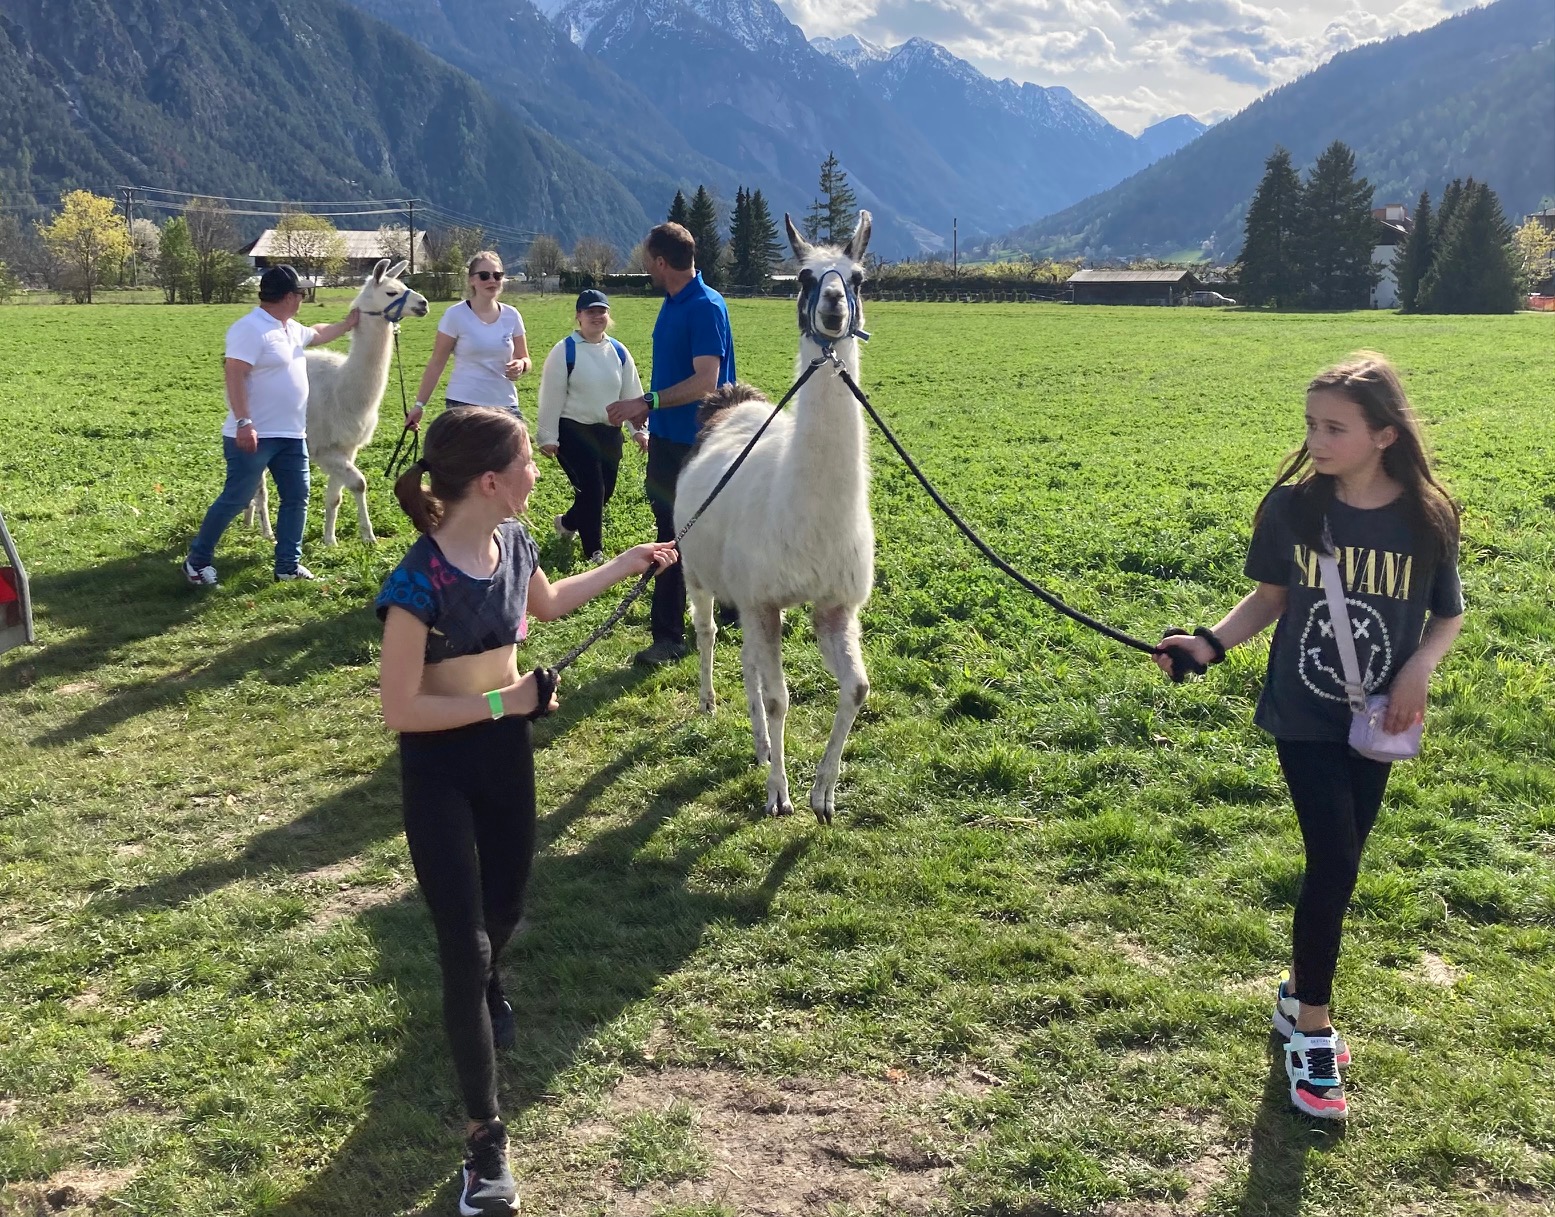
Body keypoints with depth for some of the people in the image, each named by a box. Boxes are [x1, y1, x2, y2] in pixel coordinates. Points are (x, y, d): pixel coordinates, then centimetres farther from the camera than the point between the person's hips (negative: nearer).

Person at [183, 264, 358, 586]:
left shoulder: (291, 328, 13)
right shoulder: (250, 329, -17)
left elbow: (317, 334, 38)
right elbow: (234, 376, -24)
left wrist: (347, 325, 40)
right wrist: (243, 422, -29)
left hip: (291, 435, 9)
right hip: (254, 436, -9)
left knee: (296, 499, 8)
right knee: (235, 500, -4)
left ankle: (288, 565, 15)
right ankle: (197, 561, 9)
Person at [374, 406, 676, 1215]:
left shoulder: (512, 542, -6)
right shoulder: (419, 584, -28)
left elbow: (546, 603, 18)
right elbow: (400, 710, -25)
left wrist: (628, 564, 19)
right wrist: (504, 701, -21)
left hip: (506, 752, 7)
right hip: (440, 770, -7)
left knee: (505, 907, 25)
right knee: (463, 945, -4)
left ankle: (483, 984, 62)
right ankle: (485, 1135, 8)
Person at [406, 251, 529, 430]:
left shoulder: (511, 316, 4)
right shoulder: (456, 315, -6)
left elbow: (524, 359, 13)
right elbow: (437, 363, -2)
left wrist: (520, 365, -12)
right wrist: (420, 404, -4)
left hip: (505, 405, 4)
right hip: (464, 405, -4)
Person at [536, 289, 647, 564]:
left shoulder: (619, 352, 6)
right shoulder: (565, 351, -9)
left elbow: (631, 393, 11)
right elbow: (552, 397, -10)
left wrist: (638, 429, 5)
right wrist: (548, 437, -12)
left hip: (609, 432, 6)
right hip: (574, 431, -6)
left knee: (605, 491, 11)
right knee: (592, 489, -10)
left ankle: (568, 523, 40)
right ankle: (594, 552, 3)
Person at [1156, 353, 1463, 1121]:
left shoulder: (1427, 518, -10)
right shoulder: (1293, 505, -10)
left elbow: (1449, 613, 3)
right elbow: (1271, 597, 1)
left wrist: (1420, 667, -15)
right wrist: (1211, 643, -14)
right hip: (1304, 716, -1)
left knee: (1338, 865, 12)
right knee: (1335, 864, -7)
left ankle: (1300, 991, 34)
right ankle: (1312, 1029, 8)